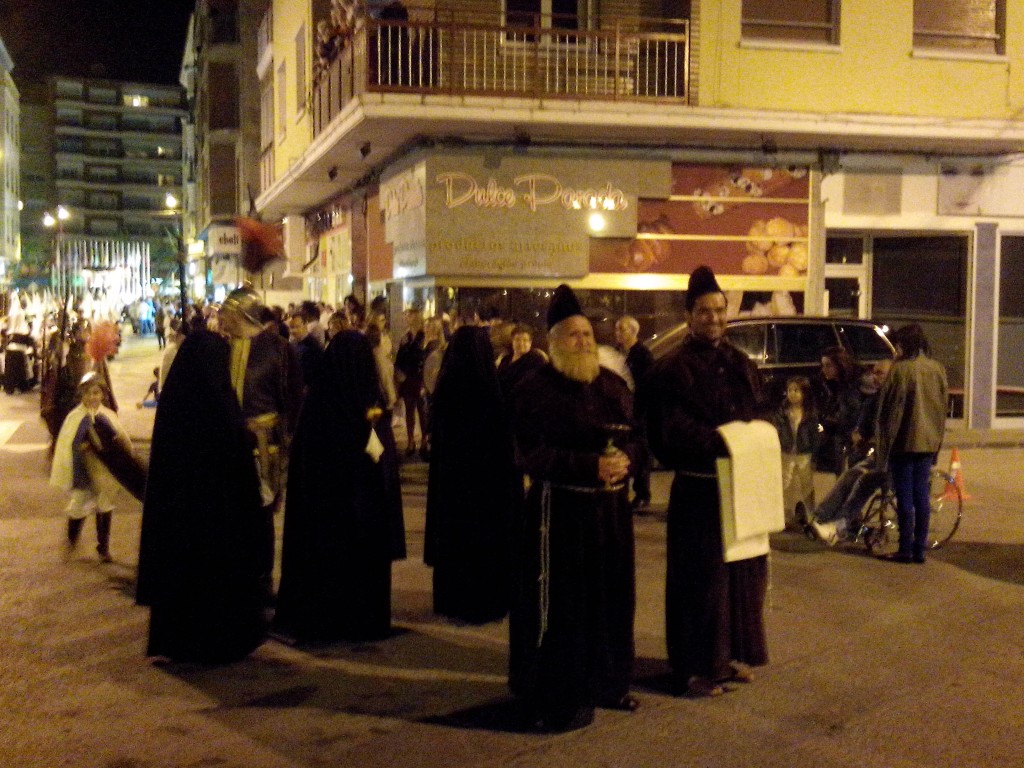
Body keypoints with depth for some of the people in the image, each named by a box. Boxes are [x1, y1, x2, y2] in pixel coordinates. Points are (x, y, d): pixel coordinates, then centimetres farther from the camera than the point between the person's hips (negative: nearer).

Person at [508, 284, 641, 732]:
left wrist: (625, 459, -12)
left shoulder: (613, 385, 11)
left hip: (610, 509, 6)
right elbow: (531, 455, -14)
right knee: (558, 604, -2)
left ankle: (607, 683, 28)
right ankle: (554, 700, 9)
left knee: (611, 596, 12)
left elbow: (636, 437, 12)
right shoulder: (536, 390, -7)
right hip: (559, 510, -6)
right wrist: (591, 466, -21)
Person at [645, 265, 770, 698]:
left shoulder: (741, 365, 14)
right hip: (698, 489, -6)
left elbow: (758, 418, 15)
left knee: (744, 572, 11)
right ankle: (694, 668, 7)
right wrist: (723, 444, -25)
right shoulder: (673, 370, -7)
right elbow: (675, 431, -15)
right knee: (701, 577, -2)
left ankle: (732, 654, 25)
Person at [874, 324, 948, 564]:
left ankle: (906, 549, 1)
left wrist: (882, 441, -3)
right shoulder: (937, 369, 6)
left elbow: (889, 409, -10)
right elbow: (943, 407, 13)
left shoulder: (900, 369, -12)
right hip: (928, 442, 6)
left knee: (905, 496, -1)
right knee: (922, 495, 9)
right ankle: (920, 549, 12)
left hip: (904, 442, -5)